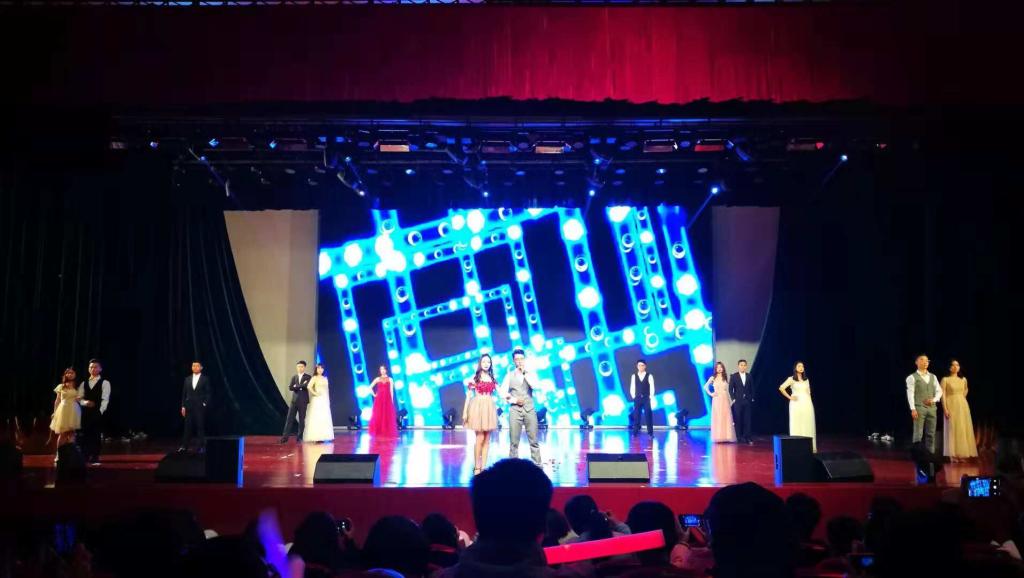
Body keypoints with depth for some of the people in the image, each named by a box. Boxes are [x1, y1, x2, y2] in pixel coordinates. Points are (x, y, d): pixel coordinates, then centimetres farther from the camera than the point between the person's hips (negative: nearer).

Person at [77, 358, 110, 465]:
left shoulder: (105, 383, 0)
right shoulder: (84, 383, 15)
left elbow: (105, 399, -7)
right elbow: (79, 398, 11)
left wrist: (100, 411, -17)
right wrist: (85, 402, -10)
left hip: (98, 412, -4)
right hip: (86, 412, 4)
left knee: (96, 435, -3)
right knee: (85, 435, 4)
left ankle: (95, 458, 2)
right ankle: (84, 457, 10)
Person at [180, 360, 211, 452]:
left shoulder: (205, 379, 0)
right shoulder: (187, 379, 10)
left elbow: (208, 393, -1)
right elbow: (184, 393, 11)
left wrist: (205, 404, -11)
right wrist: (183, 406, 5)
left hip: (200, 407, -3)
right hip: (189, 407, 3)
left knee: (200, 427, 0)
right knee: (188, 426, 3)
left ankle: (202, 446, 4)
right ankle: (184, 445, 6)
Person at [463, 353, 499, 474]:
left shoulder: (492, 378, 12)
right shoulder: (475, 377, 1)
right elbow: (468, 395, -1)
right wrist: (465, 411, -6)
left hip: (490, 409, 4)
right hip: (478, 407, -4)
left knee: (487, 439, 4)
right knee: (480, 438, -7)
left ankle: (484, 466, 8)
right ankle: (477, 467, 2)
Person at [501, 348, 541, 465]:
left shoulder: (530, 374, 10)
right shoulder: (509, 375, 8)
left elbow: (535, 386, -9)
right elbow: (503, 393, 2)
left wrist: (525, 374, -9)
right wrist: (514, 400, -9)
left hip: (529, 409, 0)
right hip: (515, 410, 0)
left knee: (534, 440, 0)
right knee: (514, 441, 1)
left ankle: (537, 466, 3)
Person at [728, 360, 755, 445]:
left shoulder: (749, 376, 9)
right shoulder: (733, 376, 1)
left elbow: (752, 388, 12)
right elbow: (730, 389, 0)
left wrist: (752, 398, 4)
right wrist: (733, 399, -7)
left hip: (747, 401, 2)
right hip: (738, 401, -2)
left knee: (747, 420, -1)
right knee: (738, 420, -1)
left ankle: (747, 438, 0)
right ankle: (739, 437, 5)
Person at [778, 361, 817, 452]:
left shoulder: (806, 380, 15)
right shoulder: (791, 379, 0)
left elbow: (808, 392, 19)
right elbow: (781, 388, -6)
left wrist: (809, 402, 9)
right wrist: (790, 397, -7)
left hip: (807, 404, 4)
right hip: (796, 404, -4)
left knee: (808, 425, 2)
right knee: (797, 425, -5)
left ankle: (810, 447, 6)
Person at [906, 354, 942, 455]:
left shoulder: (933, 377, 16)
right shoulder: (912, 377, 0)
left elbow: (939, 391, 15)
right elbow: (910, 393, -7)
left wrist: (934, 399, -6)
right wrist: (913, 409, -16)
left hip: (931, 408, 5)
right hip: (919, 408, -5)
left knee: (931, 434, 6)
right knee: (918, 434, -6)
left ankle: (931, 454, 11)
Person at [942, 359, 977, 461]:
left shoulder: (963, 379, 8)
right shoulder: (945, 379, -5)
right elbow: (943, 395, -9)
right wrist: (945, 409, -17)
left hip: (963, 406, 5)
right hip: (951, 406, -5)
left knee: (963, 429, 4)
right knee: (952, 429, -5)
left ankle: (962, 454, 10)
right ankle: (953, 455, -4)